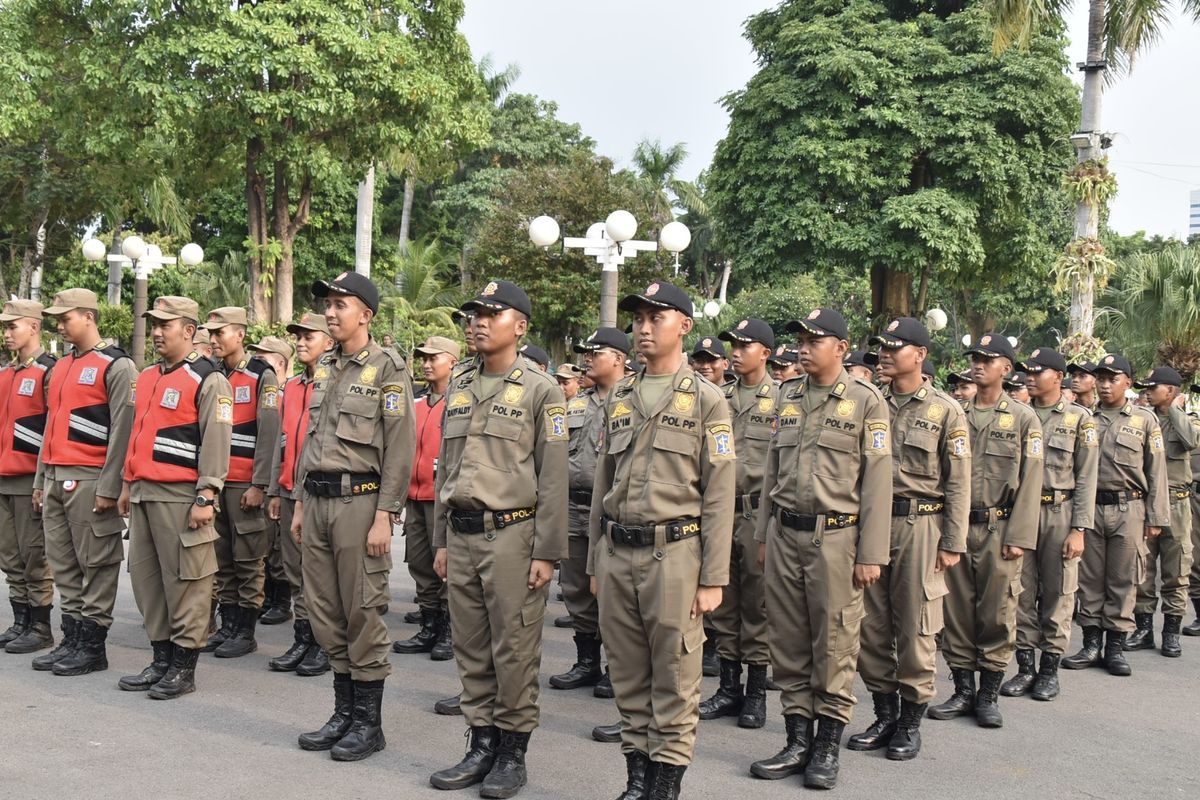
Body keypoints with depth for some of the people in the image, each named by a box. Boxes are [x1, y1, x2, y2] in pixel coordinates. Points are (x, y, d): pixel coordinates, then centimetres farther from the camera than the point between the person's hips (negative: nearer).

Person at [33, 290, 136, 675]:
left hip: (89, 481, -8)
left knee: (96, 564, -1)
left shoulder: (116, 366, -7)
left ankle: (93, 646, 5)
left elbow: (122, 430, -13)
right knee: (63, 565, 11)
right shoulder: (60, 367, 18)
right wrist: (40, 480, 19)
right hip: (56, 479, 8)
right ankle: (72, 639, 20)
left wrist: (109, 487, -17)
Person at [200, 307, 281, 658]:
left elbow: (269, 435, -10)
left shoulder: (262, 376, -4)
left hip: (245, 484, -6)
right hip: (214, 482, 6)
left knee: (248, 560, -1)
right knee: (221, 559, 11)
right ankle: (227, 626, 19)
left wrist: (259, 486, -14)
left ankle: (246, 632, 6)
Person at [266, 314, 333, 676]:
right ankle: (303, 640, 19)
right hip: (291, 491, 7)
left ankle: (326, 646, 7)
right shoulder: (290, 386, 16)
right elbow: (282, 440, 18)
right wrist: (274, 491, 16)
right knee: (294, 570, 10)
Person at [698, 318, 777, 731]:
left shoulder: (781, 399, -2)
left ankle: (757, 692, 12)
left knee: (757, 604, 2)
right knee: (723, 602, 9)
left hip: (758, 510, -5)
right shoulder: (720, 398, 12)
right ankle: (729, 686, 19)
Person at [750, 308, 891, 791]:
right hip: (785, 534, 5)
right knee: (788, 641, 8)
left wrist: (871, 553, -10)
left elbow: (877, 480, -7)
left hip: (835, 536, -5)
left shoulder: (866, 401, -4)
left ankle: (828, 746, 13)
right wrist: (763, 534, 13)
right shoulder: (787, 398, 11)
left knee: (834, 643, 2)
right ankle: (798, 740, 19)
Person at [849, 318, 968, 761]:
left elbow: (958, 483, -2)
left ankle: (911, 721, 14)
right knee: (871, 625, 8)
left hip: (919, 525, -4)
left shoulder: (945, 411, -1)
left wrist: (952, 542, -7)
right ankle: (884, 715, 21)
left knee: (915, 627, 2)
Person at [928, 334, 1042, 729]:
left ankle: (989, 694, 13)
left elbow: (1030, 482, -2)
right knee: (957, 611, 6)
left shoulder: (1023, 418, 3)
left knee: (997, 615, 2)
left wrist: (1019, 537, -9)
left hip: (998, 528, -2)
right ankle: (963, 690, 16)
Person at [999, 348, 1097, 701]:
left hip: (1060, 513, -3)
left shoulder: (1079, 419, 1)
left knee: (1057, 593, 3)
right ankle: (1025, 665, 15)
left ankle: (1050, 668, 13)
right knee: (1021, 592, 5)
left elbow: (1086, 478, -2)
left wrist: (1079, 529, -9)